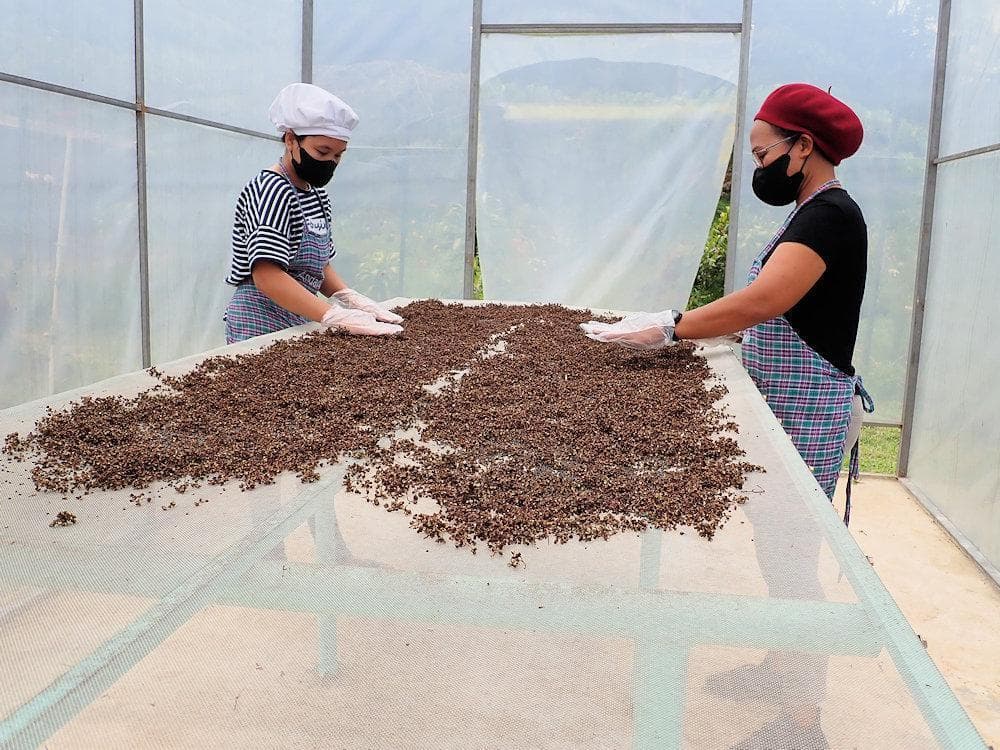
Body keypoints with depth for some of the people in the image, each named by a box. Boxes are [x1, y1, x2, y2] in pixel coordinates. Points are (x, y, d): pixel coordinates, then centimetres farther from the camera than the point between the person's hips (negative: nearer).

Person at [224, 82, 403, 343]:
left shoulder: (317, 194, 11)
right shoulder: (272, 190, -15)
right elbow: (267, 276, -26)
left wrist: (354, 300, -3)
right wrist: (339, 317, -31)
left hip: (299, 323, 8)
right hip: (261, 327, -8)